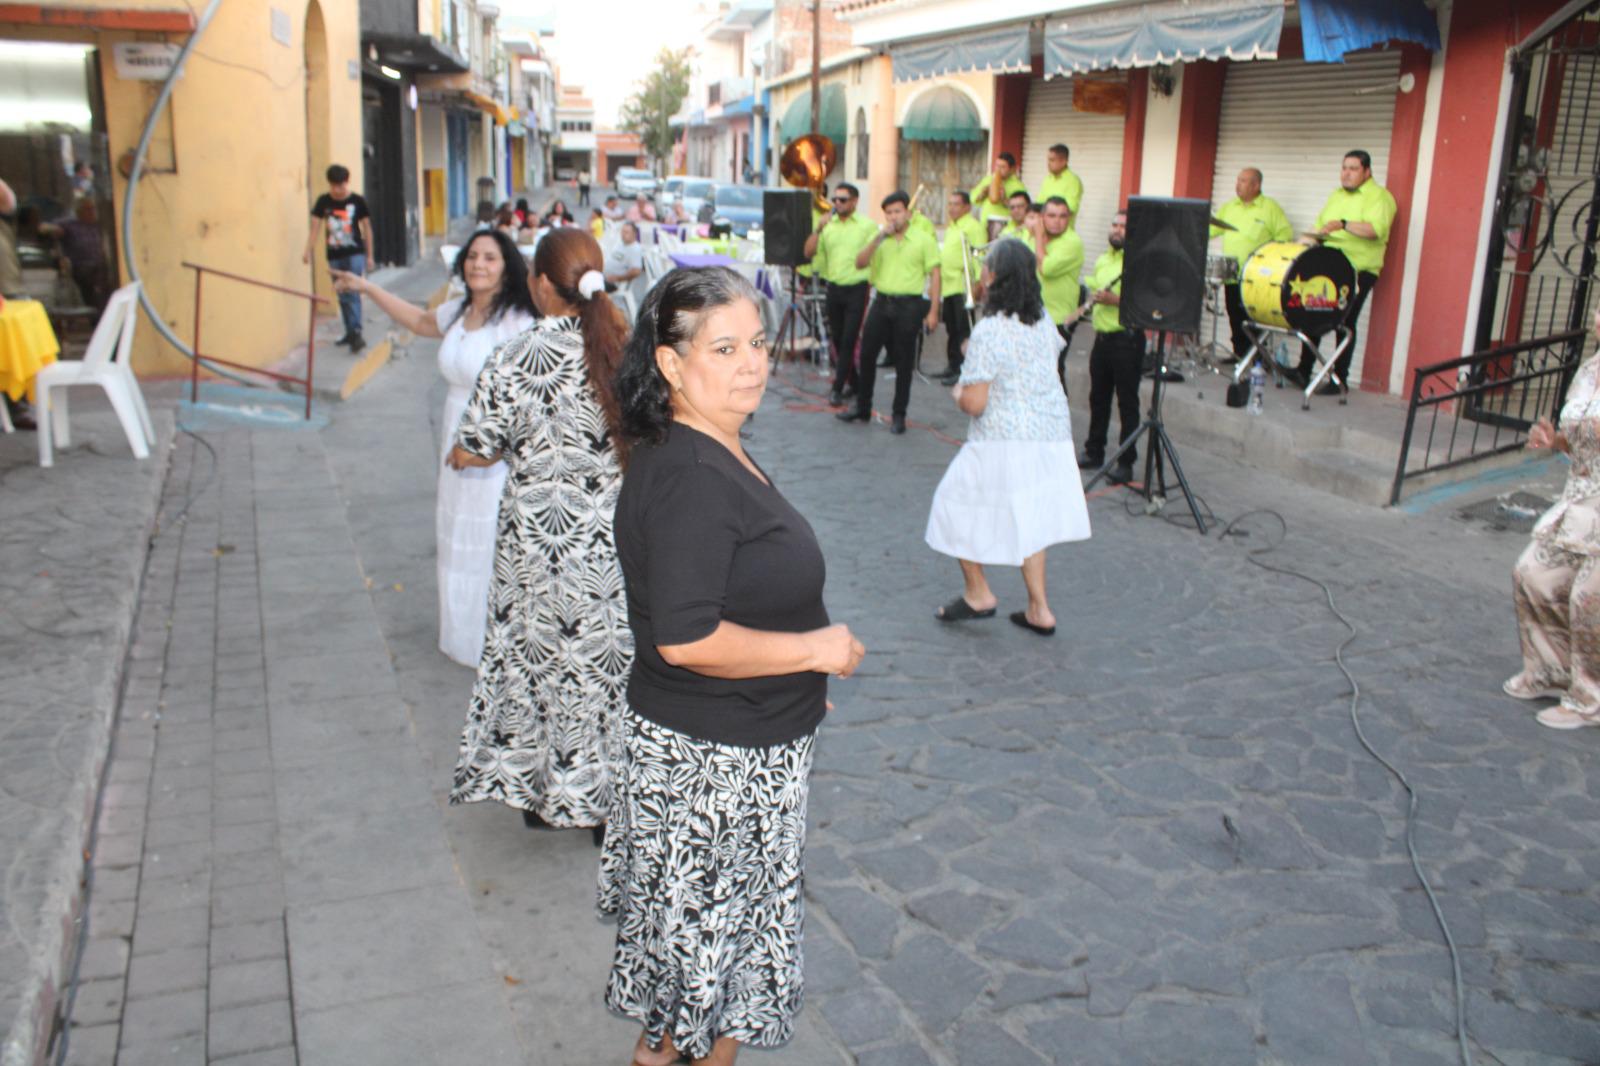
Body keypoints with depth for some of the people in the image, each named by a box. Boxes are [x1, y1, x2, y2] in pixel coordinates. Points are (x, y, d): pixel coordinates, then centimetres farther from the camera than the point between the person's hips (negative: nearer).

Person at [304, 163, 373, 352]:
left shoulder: (357, 201, -5)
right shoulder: (323, 201, 1)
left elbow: (366, 227, 2)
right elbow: (315, 227, 2)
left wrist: (369, 255, 4)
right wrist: (308, 251, -8)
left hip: (355, 253, -4)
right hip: (334, 256, 4)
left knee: (352, 292, -15)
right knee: (343, 297, 11)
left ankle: (356, 333, -17)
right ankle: (349, 333, 20)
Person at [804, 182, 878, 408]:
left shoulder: (867, 226, -1)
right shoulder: (827, 225, 9)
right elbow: (808, 253, 1)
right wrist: (818, 229, -12)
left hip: (856, 288, -5)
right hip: (833, 288, 5)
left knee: (848, 340, -9)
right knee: (837, 339, 10)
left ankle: (837, 389, -8)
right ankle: (854, 382, 25)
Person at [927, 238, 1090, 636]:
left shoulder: (988, 331, -19)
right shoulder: (1044, 320, 4)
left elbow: (974, 403, -21)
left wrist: (958, 391, 2)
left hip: (1005, 442, -7)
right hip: (1052, 435, 7)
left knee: (960, 505, 13)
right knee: (1029, 517, 17)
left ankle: (978, 593, 20)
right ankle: (1039, 610, 19)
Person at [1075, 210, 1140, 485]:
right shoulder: (1102, 260, 15)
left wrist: (1115, 300, -26)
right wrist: (1094, 300, 13)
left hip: (1127, 339, -8)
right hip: (1102, 337, 8)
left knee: (1127, 402, -2)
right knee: (1098, 398, 16)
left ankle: (1126, 463, 4)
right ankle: (1094, 452, 28)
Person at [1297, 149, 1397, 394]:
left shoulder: (1379, 196, -6)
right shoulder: (1336, 195, 18)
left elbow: (1376, 229, -23)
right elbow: (1321, 226, 26)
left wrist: (1343, 225, -36)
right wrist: (1316, 237, 5)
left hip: (1359, 270, -7)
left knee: (1345, 323, -5)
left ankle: (1340, 380, 1)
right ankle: (1304, 370, 13)